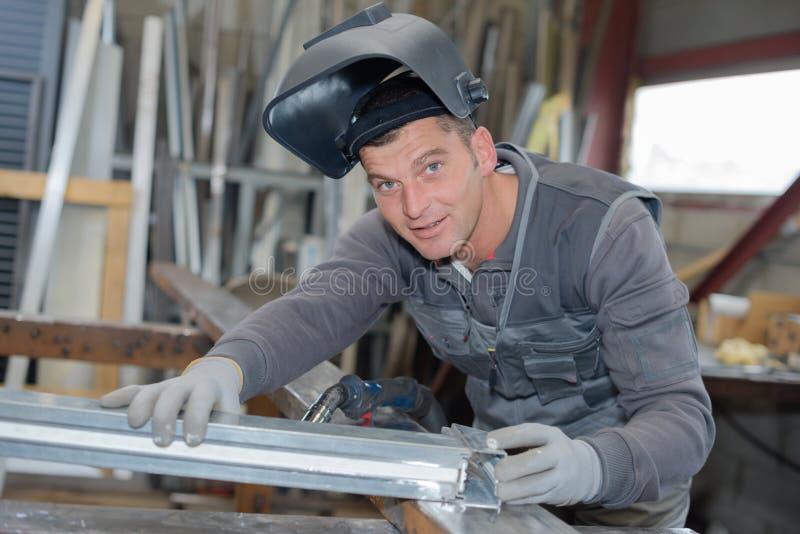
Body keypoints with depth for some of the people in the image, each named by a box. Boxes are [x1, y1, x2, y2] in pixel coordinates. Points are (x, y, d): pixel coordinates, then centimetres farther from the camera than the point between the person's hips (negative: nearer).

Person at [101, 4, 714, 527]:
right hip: (503, 472, 4)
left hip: (622, 479, -4)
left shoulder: (605, 228, -26)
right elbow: (312, 309, -30)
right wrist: (222, 367, -52)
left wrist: (590, 467, -51)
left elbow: (681, 413, -29)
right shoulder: (392, 237, -12)